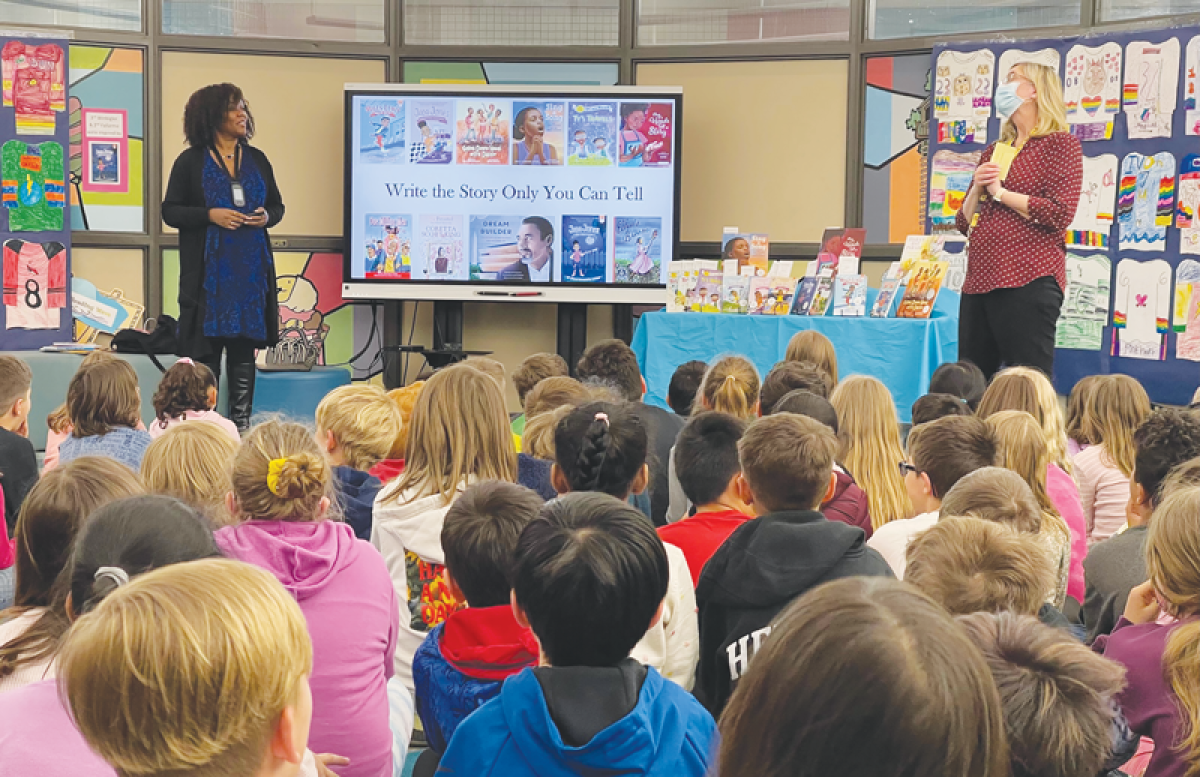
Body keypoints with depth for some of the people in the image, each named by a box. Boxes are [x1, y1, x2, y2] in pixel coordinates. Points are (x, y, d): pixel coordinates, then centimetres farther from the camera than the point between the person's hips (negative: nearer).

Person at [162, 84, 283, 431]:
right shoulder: (190, 162, 0)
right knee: (206, 345, -2)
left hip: (251, 268, 4)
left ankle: (241, 423, 11)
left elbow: (277, 204, 17)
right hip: (209, 269, -3)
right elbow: (170, 211, -1)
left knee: (244, 345, 5)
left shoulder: (257, 159, 11)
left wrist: (267, 216, -5)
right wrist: (210, 215, -14)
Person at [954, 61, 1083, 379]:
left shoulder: (1060, 144, 1)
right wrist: (977, 189, 1)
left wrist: (1000, 193, -5)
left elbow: (1059, 214, -12)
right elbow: (964, 222, 21)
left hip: (1027, 282, -8)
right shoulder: (993, 152, 22)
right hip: (979, 282, 8)